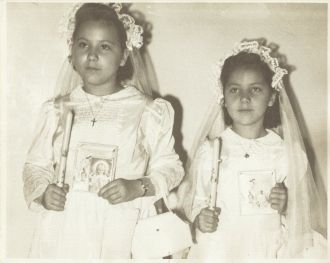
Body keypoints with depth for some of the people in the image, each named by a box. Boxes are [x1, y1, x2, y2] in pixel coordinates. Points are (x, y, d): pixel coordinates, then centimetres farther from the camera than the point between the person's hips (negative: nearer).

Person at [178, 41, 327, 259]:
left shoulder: (287, 152, -5)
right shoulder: (209, 150, -8)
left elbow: (302, 216, 3)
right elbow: (194, 197, -1)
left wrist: (286, 207, -15)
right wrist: (199, 217, -19)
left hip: (268, 250, 1)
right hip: (217, 250, -1)